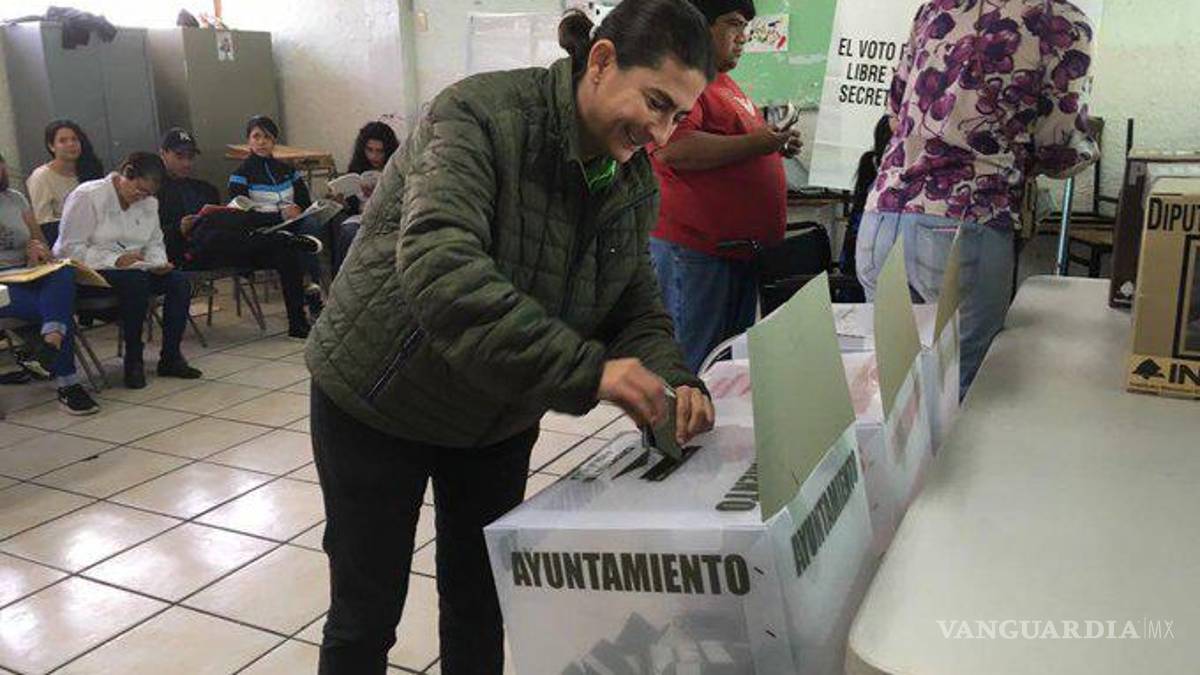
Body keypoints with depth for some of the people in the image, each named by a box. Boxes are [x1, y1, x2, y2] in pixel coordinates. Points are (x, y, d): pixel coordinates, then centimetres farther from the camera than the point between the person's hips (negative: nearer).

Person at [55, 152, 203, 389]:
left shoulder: (149, 202, 8)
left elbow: (154, 243, 15)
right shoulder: (87, 196, -12)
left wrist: (158, 263, -9)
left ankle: (171, 358, -11)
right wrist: (114, 261, -29)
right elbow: (69, 249, -17)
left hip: (134, 268, 7)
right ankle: (133, 362, -22)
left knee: (179, 281, -17)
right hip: (87, 273, -6)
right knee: (136, 282, -35)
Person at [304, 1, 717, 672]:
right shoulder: (481, 114, -26)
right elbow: (438, 266, -40)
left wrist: (670, 379, -25)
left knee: (483, 606, 17)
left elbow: (637, 306, -3)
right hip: (380, 399, -5)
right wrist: (585, 369, -47)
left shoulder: (634, 181, -6)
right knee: (366, 614, 10)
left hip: (498, 416, 6)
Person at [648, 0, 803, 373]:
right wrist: (754, 143, -19)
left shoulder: (725, 83, 21)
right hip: (693, 248, -10)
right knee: (690, 368, -5)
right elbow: (672, 149, -25)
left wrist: (776, 145, 15)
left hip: (740, 248, 10)